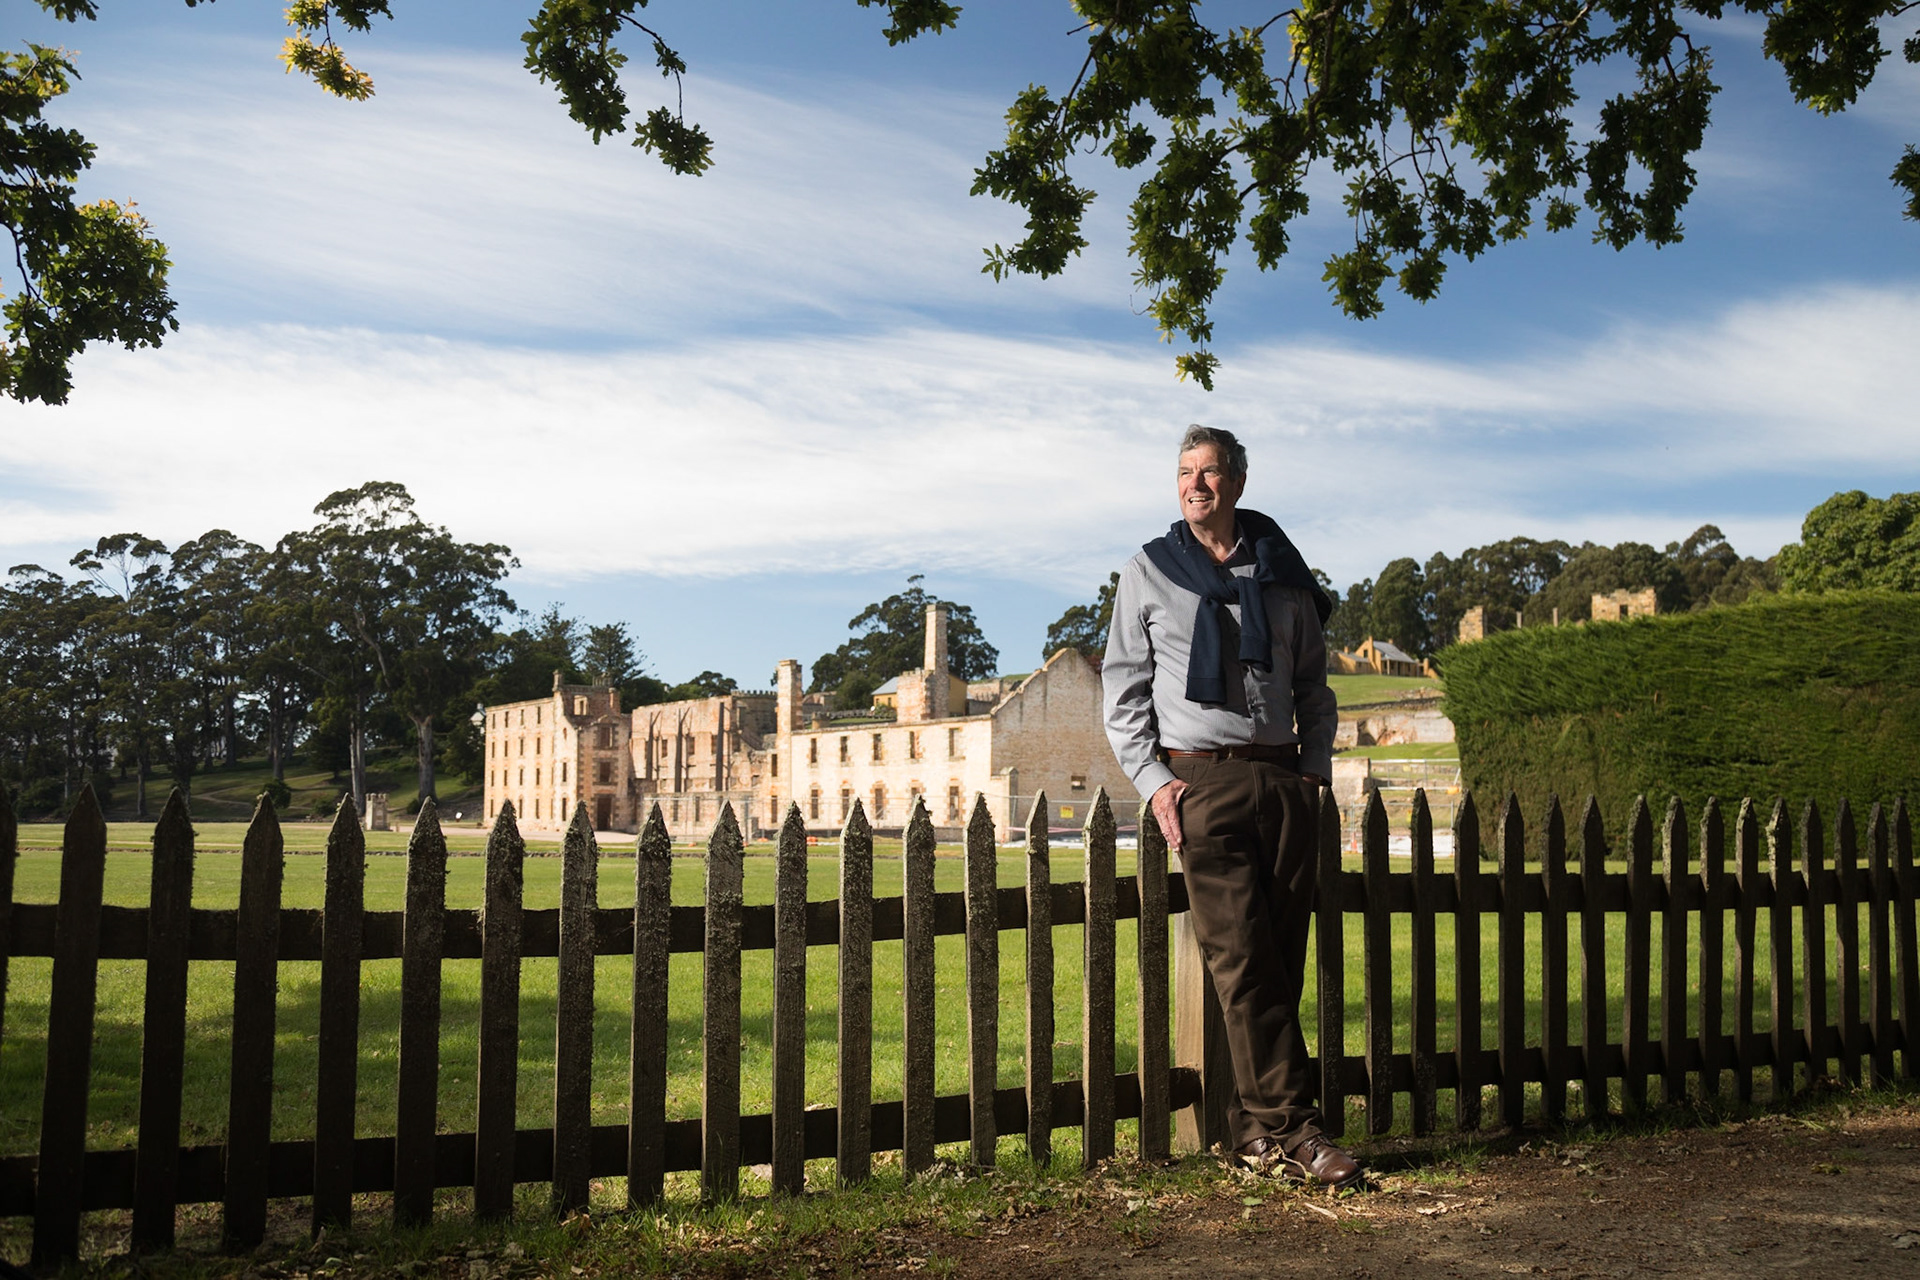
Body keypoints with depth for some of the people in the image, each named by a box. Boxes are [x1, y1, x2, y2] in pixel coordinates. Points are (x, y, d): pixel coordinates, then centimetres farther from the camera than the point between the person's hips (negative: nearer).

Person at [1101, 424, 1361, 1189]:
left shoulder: (1282, 572, 14)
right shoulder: (1148, 573, 8)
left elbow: (1312, 682, 20)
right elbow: (1123, 691, 7)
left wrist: (1316, 766, 6)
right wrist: (1154, 781, -4)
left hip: (1284, 779, 3)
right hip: (1201, 780, -3)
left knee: (1282, 960, 2)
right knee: (1242, 959, -9)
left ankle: (1255, 1127, 12)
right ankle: (1291, 1127, -5)